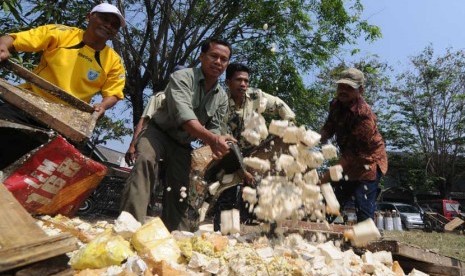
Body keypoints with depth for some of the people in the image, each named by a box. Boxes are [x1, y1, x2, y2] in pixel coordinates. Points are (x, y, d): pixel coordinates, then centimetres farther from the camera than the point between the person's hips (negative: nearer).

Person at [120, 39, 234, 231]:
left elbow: (214, 128, 1)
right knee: (145, 160, -35)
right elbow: (184, 114, -34)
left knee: (179, 195, 2)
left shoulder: (222, 98, 1)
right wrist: (211, 138, -48)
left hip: (182, 145, 6)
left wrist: (217, 143, -25)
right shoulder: (182, 77, -18)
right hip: (159, 132, -5)